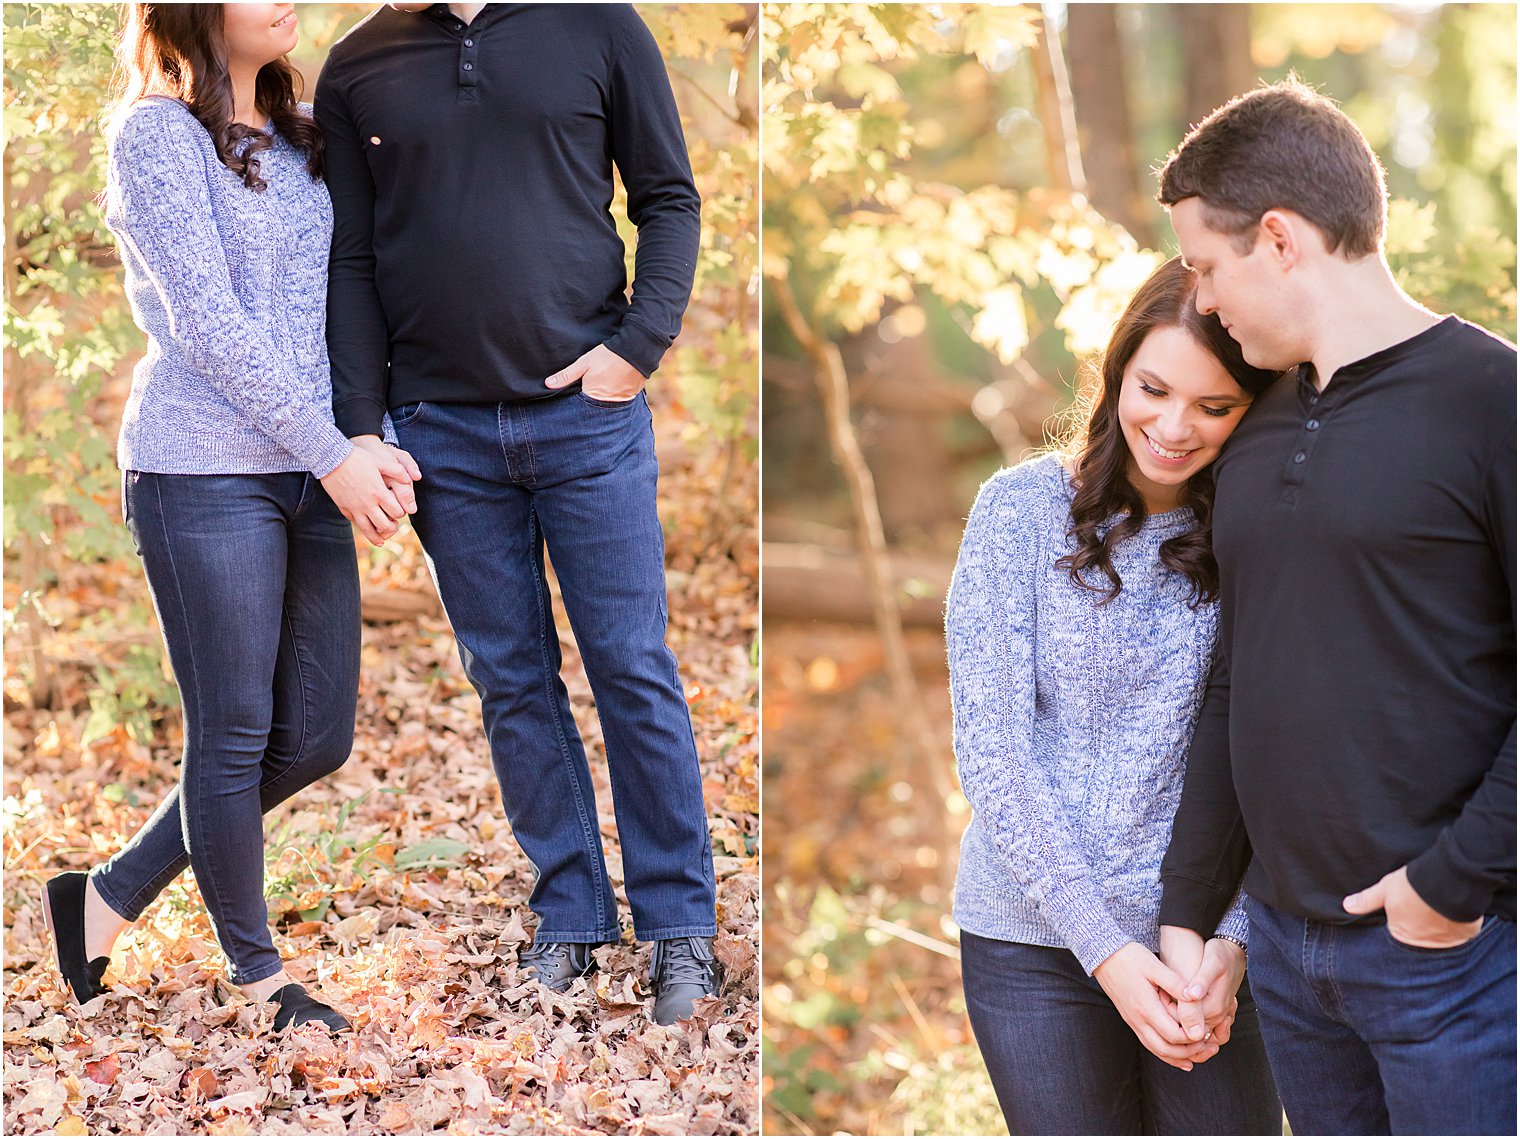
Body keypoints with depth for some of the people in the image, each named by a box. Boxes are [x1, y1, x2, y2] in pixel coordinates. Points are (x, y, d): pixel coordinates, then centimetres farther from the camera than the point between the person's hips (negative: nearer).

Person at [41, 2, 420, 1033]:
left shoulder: (302, 139, 16)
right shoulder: (157, 133, -6)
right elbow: (207, 321, -14)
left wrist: (378, 442, 1)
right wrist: (333, 453, -15)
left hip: (311, 476, 7)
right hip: (204, 472, -7)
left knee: (316, 737, 8)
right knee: (233, 736, 1)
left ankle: (110, 897, 23)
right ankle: (260, 974, 18)